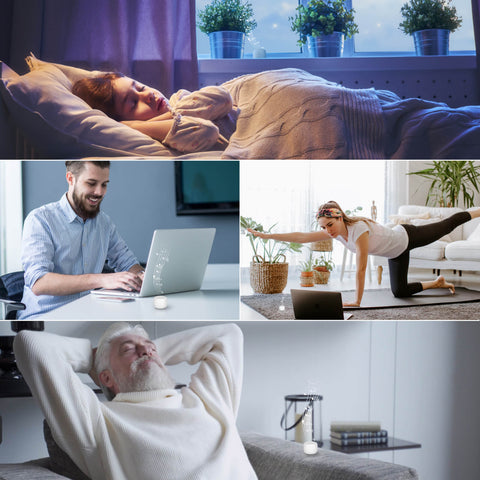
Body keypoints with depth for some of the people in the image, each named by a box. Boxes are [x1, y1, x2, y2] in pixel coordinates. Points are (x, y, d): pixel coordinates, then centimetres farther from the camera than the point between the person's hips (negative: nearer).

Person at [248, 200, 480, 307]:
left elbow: (361, 269, -40)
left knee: (447, 225, 16)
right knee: (399, 292, 11)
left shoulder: (359, 229, -42)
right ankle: (438, 282, 32)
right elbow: (302, 237, -19)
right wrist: (266, 235, -24)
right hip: (396, 253, 7)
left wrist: (356, 301, -36)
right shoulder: (334, 231, -19)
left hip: (407, 236, -7)